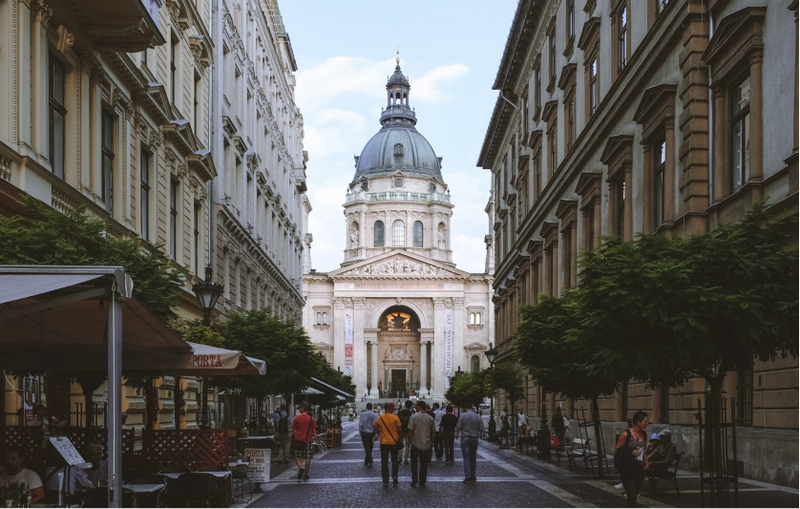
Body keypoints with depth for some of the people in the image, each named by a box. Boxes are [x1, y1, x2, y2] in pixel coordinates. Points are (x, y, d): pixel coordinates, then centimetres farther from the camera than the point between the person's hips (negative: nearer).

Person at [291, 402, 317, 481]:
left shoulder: (297, 418, -5)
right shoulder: (311, 419, -2)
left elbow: (294, 430, -1)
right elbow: (314, 431, 1)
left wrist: (294, 436, 15)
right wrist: (315, 438, 13)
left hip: (299, 440, -1)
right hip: (309, 440, 1)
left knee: (297, 456, 10)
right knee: (308, 458, 7)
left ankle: (301, 467, -16)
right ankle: (305, 474, 8)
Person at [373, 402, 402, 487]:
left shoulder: (379, 418, -3)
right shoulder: (395, 418, -12)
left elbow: (376, 430, 5)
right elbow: (400, 430, -9)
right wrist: (400, 438, 7)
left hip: (383, 442, 1)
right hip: (394, 442, -1)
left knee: (384, 462, 8)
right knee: (395, 460, 17)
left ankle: (385, 480, 6)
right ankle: (394, 475, 0)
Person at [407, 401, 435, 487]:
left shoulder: (414, 416, -9)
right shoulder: (430, 418, 3)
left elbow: (410, 430, -13)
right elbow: (433, 432, 7)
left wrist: (409, 440, 2)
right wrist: (431, 442, 18)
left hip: (415, 444, -3)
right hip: (426, 444, 3)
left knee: (414, 462, 9)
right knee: (424, 463, 10)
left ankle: (414, 479, -4)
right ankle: (422, 482, 11)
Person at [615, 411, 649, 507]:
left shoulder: (644, 434, 6)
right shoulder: (626, 434, -14)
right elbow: (618, 450, -10)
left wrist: (646, 462, 8)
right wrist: (631, 452, -21)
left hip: (639, 467, 6)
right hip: (627, 468, -6)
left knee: (635, 495, 14)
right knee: (631, 496, -9)